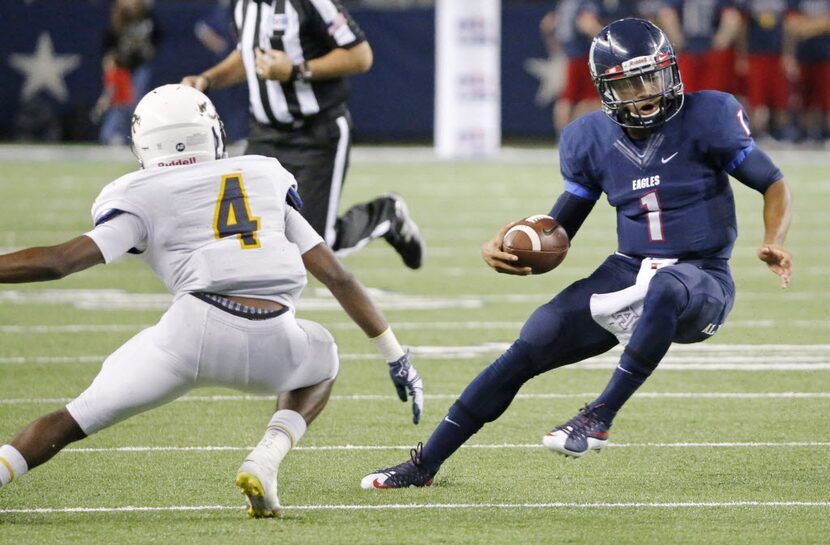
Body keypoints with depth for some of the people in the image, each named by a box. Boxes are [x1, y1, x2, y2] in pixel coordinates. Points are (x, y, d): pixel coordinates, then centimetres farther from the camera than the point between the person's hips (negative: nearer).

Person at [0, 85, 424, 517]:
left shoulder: (144, 200, 15)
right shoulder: (265, 181, 25)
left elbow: (60, 261, 5)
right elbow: (337, 276, 24)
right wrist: (397, 358, 30)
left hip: (194, 331, -2)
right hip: (272, 345, 2)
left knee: (72, 421, 11)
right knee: (321, 361, 35)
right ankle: (265, 461, 11)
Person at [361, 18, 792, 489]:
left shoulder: (707, 120, -10)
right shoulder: (592, 141, 2)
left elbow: (774, 185, -3)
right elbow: (558, 231, 12)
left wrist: (774, 242, -23)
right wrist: (501, 246, -8)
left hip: (702, 281, -4)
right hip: (628, 271, 4)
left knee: (663, 292, -41)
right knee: (531, 346, -6)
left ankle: (598, 419, -33)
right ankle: (426, 463, 3)